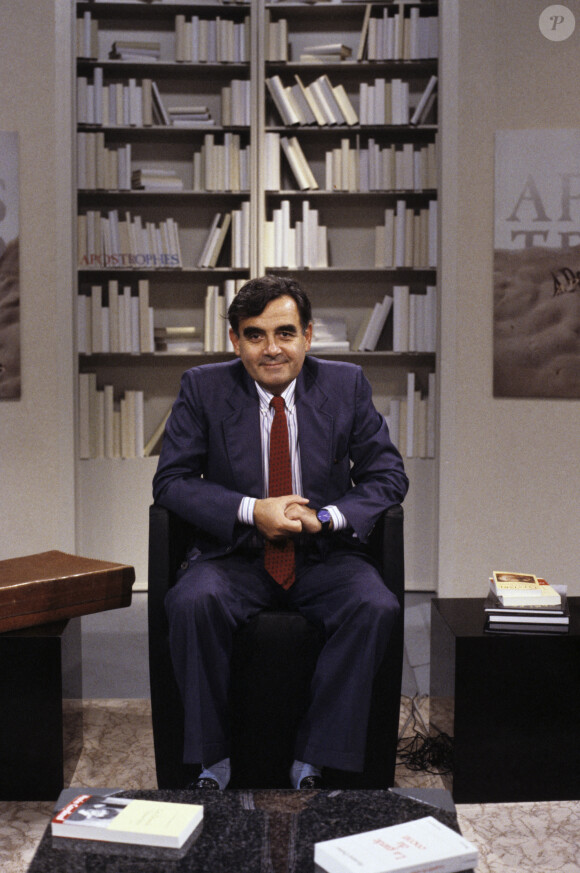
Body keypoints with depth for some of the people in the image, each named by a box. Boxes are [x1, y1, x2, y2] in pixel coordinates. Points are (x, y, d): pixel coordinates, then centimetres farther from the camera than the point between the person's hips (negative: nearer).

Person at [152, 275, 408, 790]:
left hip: (323, 555, 1)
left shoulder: (347, 385, 2)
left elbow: (388, 475, 3)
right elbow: (171, 480, -3)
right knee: (192, 603, -31)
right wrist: (251, 511, -18)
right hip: (236, 555, 0)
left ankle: (314, 760, -15)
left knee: (376, 607, -28)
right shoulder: (203, 388, 0)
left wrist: (326, 517, -16)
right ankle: (212, 759, -13)